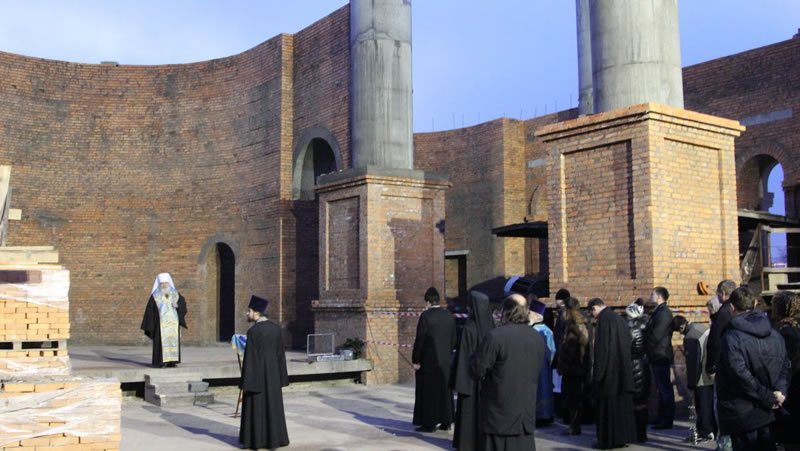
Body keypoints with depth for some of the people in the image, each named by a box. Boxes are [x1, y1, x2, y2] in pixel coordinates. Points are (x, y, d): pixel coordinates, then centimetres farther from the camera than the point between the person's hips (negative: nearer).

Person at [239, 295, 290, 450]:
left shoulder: (253, 331, -17)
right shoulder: (275, 328, 3)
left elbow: (250, 358, -18)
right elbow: (281, 353, 7)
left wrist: (246, 382, -13)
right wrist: (281, 377, 14)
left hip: (256, 372, -6)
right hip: (272, 371, 6)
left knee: (256, 406, 3)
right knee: (272, 405, 11)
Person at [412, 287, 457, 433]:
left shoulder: (426, 316, -13)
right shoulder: (449, 315, 4)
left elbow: (420, 340, -14)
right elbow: (453, 340, 9)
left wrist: (415, 360, -8)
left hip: (428, 360, -6)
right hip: (445, 360, 6)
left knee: (428, 392, 2)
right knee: (444, 390, 13)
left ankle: (429, 423, 4)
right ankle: (445, 421, 18)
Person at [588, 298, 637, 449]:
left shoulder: (603, 319, -13)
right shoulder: (619, 318, 12)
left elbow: (601, 348, -17)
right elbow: (626, 345, 16)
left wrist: (598, 373, -13)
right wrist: (624, 367, 20)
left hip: (609, 370, -8)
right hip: (623, 370, 8)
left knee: (607, 406, -2)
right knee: (622, 404, 13)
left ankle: (608, 440, 1)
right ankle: (624, 436, 18)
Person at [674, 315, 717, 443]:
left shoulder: (690, 338, -22)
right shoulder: (703, 328, 5)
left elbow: (692, 362, -20)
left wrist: (691, 383, -12)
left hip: (703, 378, -9)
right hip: (713, 375, 9)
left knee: (703, 405, 1)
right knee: (712, 403, 17)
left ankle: (705, 432, 8)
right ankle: (714, 429, 26)